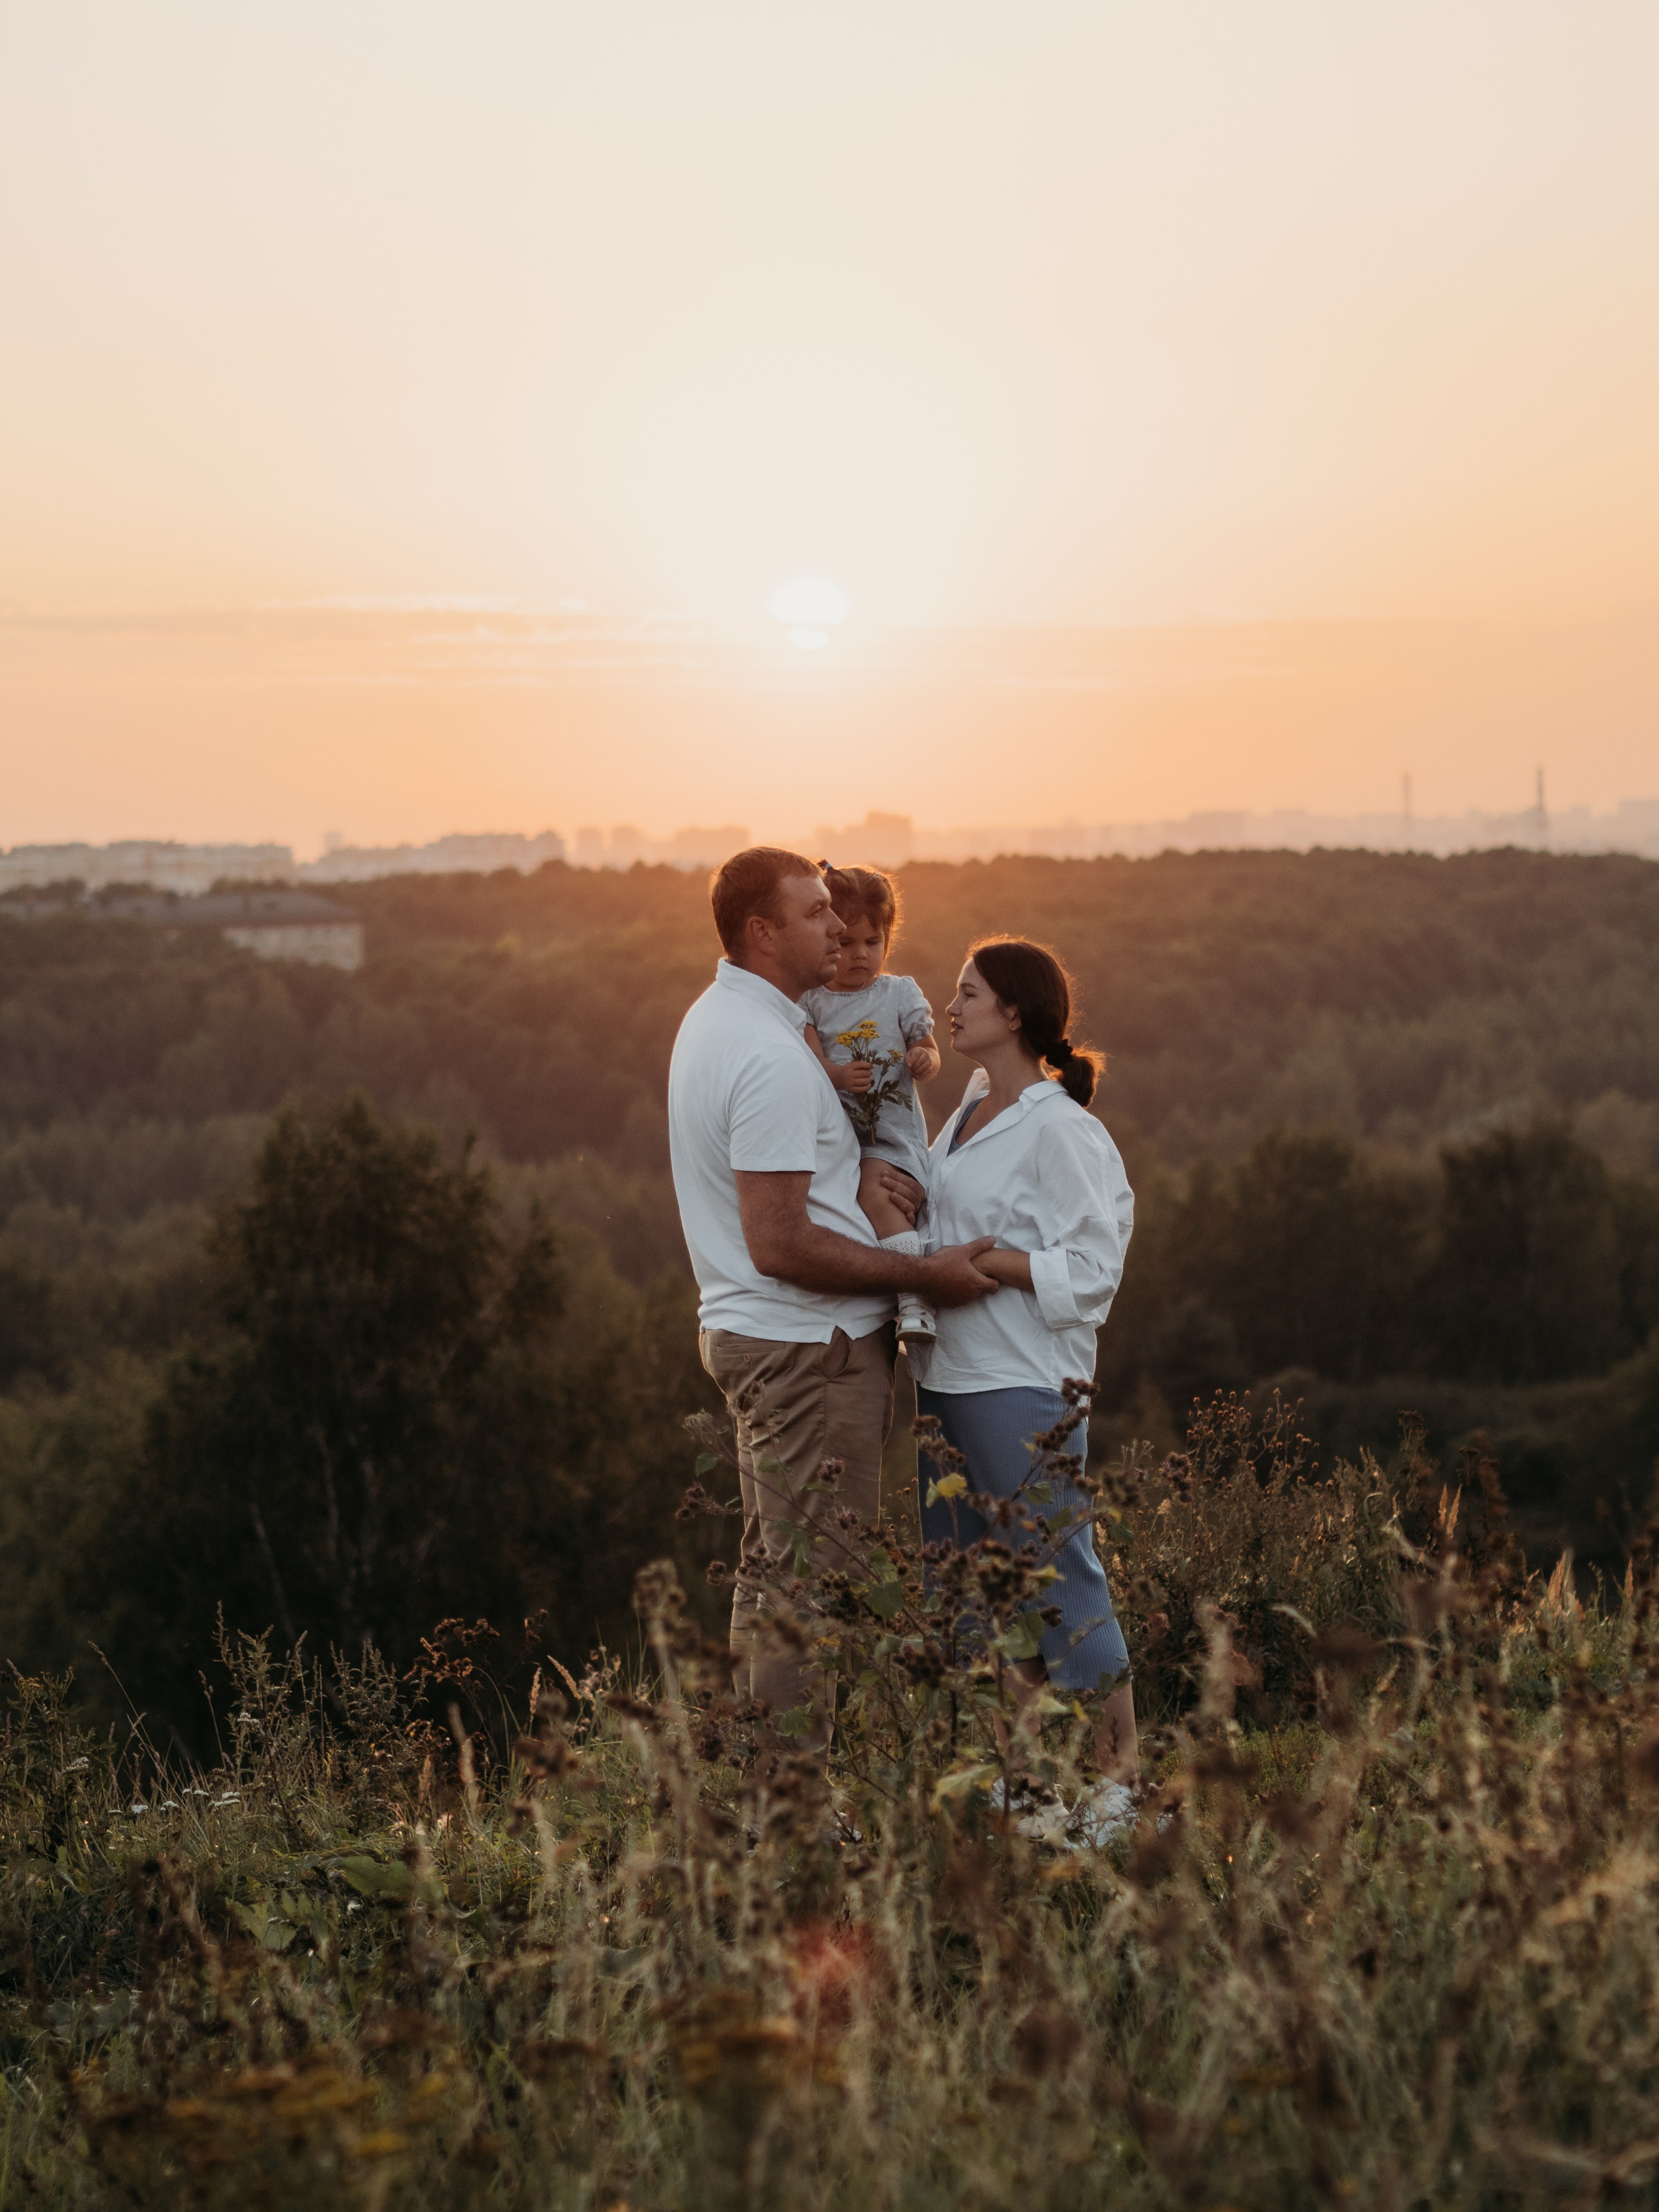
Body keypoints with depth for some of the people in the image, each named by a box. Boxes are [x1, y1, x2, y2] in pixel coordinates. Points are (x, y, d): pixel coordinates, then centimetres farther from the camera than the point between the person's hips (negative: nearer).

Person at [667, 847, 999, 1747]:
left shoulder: (716, 1018, 12)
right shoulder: (770, 1055, -21)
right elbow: (780, 1244, -25)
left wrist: (860, 1176, 5)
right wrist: (923, 1273, -17)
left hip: (748, 1334, 11)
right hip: (808, 1348, -11)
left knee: (771, 1573, 17)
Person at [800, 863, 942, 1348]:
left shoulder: (901, 993, 7)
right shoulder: (810, 1001, 8)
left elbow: (927, 1051, 6)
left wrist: (925, 1060, -18)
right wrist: (836, 1075, -24)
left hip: (892, 1131, -4)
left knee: (876, 1193, -29)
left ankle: (916, 1304, -33)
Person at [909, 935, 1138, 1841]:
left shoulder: (1059, 1130, -12)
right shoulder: (967, 1116, 13)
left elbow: (1088, 1272, -15)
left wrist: (973, 1261, -17)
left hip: (1024, 1387, -9)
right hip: (949, 1380, 9)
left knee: (1061, 1579, -3)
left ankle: (1119, 1781, 6)